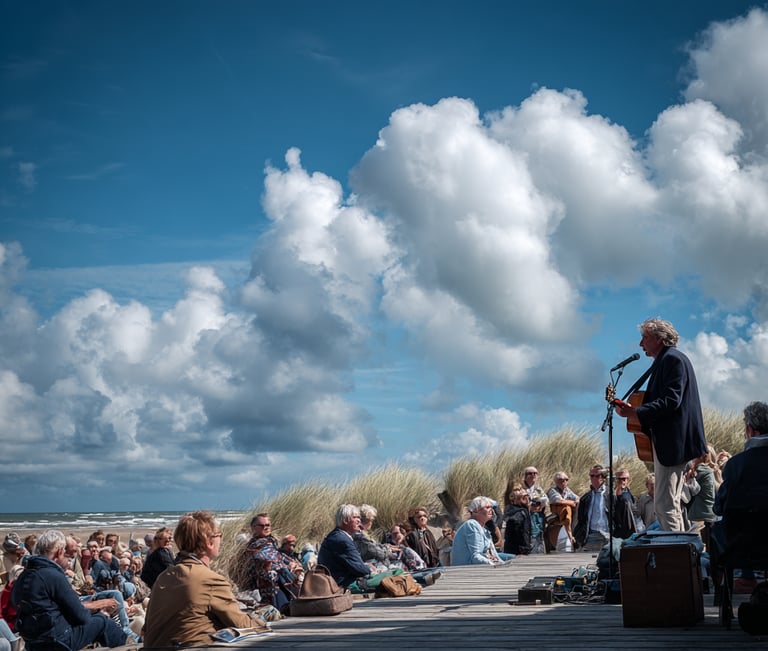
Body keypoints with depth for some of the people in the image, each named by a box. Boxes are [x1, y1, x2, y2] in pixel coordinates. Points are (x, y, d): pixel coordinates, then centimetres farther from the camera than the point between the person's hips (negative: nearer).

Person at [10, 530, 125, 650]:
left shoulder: (23, 576, 7)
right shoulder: (54, 576, -19)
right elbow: (79, 615, -15)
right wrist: (98, 613, 9)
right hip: (57, 641, -8)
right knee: (102, 621, 5)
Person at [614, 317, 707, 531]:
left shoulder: (673, 359, -12)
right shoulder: (663, 361, 19)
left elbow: (671, 400, -22)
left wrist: (636, 412, -23)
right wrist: (632, 408, 8)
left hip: (672, 442, -11)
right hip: (666, 442, 11)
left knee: (665, 505, -11)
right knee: (671, 504, 15)